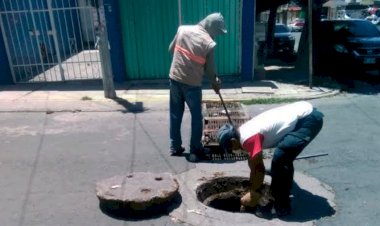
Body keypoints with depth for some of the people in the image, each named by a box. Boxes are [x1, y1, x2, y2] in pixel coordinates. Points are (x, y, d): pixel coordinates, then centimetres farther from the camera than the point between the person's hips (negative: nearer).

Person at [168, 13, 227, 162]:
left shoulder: (183, 29, 0)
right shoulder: (209, 43, -12)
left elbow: (171, 50, 10)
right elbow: (210, 69, -4)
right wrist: (216, 83, 14)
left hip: (174, 79, 5)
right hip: (192, 84, -5)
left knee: (175, 115, 16)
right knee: (196, 117, 10)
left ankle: (175, 147, 26)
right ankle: (195, 151, 16)